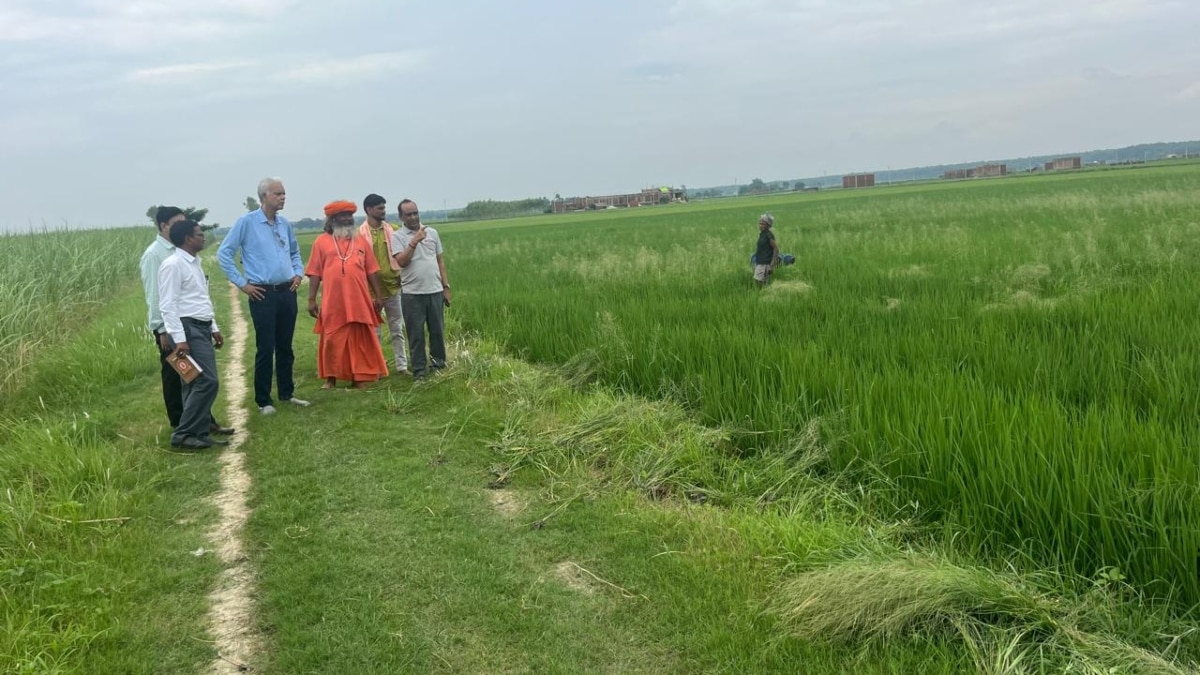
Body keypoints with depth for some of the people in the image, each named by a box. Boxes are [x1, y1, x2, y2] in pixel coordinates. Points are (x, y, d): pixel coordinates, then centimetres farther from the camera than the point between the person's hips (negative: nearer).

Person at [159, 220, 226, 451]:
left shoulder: (195, 262, 16)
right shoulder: (173, 264, -13)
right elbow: (168, 305, -18)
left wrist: (214, 328, 23)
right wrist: (179, 338, -22)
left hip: (202, 328, 10)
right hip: (189, 328, -10)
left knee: (197, 383, 10)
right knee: (207, 381, -14)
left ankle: (199, 433, 14)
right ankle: (183, 435, -8)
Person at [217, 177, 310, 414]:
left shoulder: (284, 223, 9)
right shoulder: (247, 222, -7)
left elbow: (295, 252, 26)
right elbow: (223, 254, -6)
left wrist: (298, 273, 10)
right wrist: (242, 283, -7)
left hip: (287, 292, 5)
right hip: (263, 294, -5)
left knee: (285, 347, 13)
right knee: (265, 349, -2)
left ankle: (287, 393, 24)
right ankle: (263, 401, 8)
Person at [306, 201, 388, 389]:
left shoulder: (361, 240, 10)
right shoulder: (322, 242, 4)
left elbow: (372, 271, 11)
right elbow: (315, 273, 3)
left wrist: (378, 295, 6)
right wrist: (311, 299, -2)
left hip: (359, 301, 2)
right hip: (333, 302, -2)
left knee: (360, 341, 5)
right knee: (331, 341, 4)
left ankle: (359, 378, 14)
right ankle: (330, 378, 16)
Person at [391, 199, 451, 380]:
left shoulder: (432, 232, 9)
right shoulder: (397, 236, -2)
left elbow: (440, 260, 13)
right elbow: (401, 261, -16)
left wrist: (446, 287, 9)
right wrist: (414, 241, -21)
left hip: (435, 291, 3)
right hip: (412, 294, -3)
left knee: (438, 330, 9)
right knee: (415, 334, 2)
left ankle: (439, 364, 23)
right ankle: (419, 370, 10)